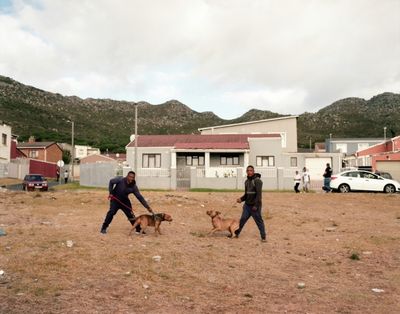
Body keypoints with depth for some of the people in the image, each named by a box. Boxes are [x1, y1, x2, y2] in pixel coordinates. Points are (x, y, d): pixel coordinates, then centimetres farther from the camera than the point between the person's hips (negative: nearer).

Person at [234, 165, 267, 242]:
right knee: (242, 219, 5)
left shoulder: (257, 180, -12)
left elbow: (259, 194, -18)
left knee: (259, 221, 0)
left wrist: (256, 205, -21)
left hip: (255, 205, -6)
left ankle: (263, 237, 11)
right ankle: (236, 233, 16)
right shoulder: (247, 181, 12)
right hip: (247, 205, 6)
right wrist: (241, 199, 0)